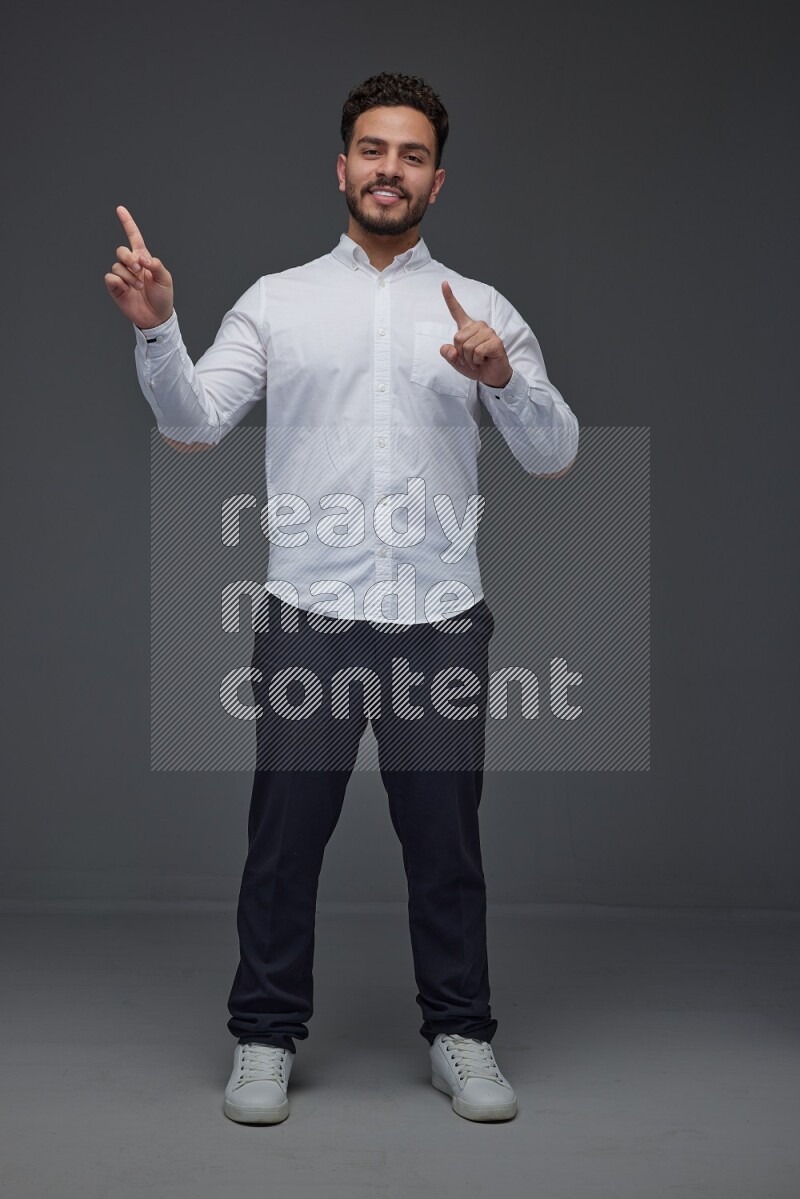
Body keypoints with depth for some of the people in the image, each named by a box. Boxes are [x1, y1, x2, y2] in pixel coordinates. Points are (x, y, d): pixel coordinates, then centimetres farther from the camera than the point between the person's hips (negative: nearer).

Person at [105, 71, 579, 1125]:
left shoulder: (485, 310, 7)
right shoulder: (276, 301, 7)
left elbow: (555, 454, 0)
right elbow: (193, 425, -2)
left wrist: (501, 377, -19)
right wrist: (156, 327, -18)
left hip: (442, 620, 1)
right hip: (307, 615, 0)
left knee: (446, 840, 9)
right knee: (285, 836, 6)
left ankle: (462, 1037, 24)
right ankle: (266, 1037, 22)